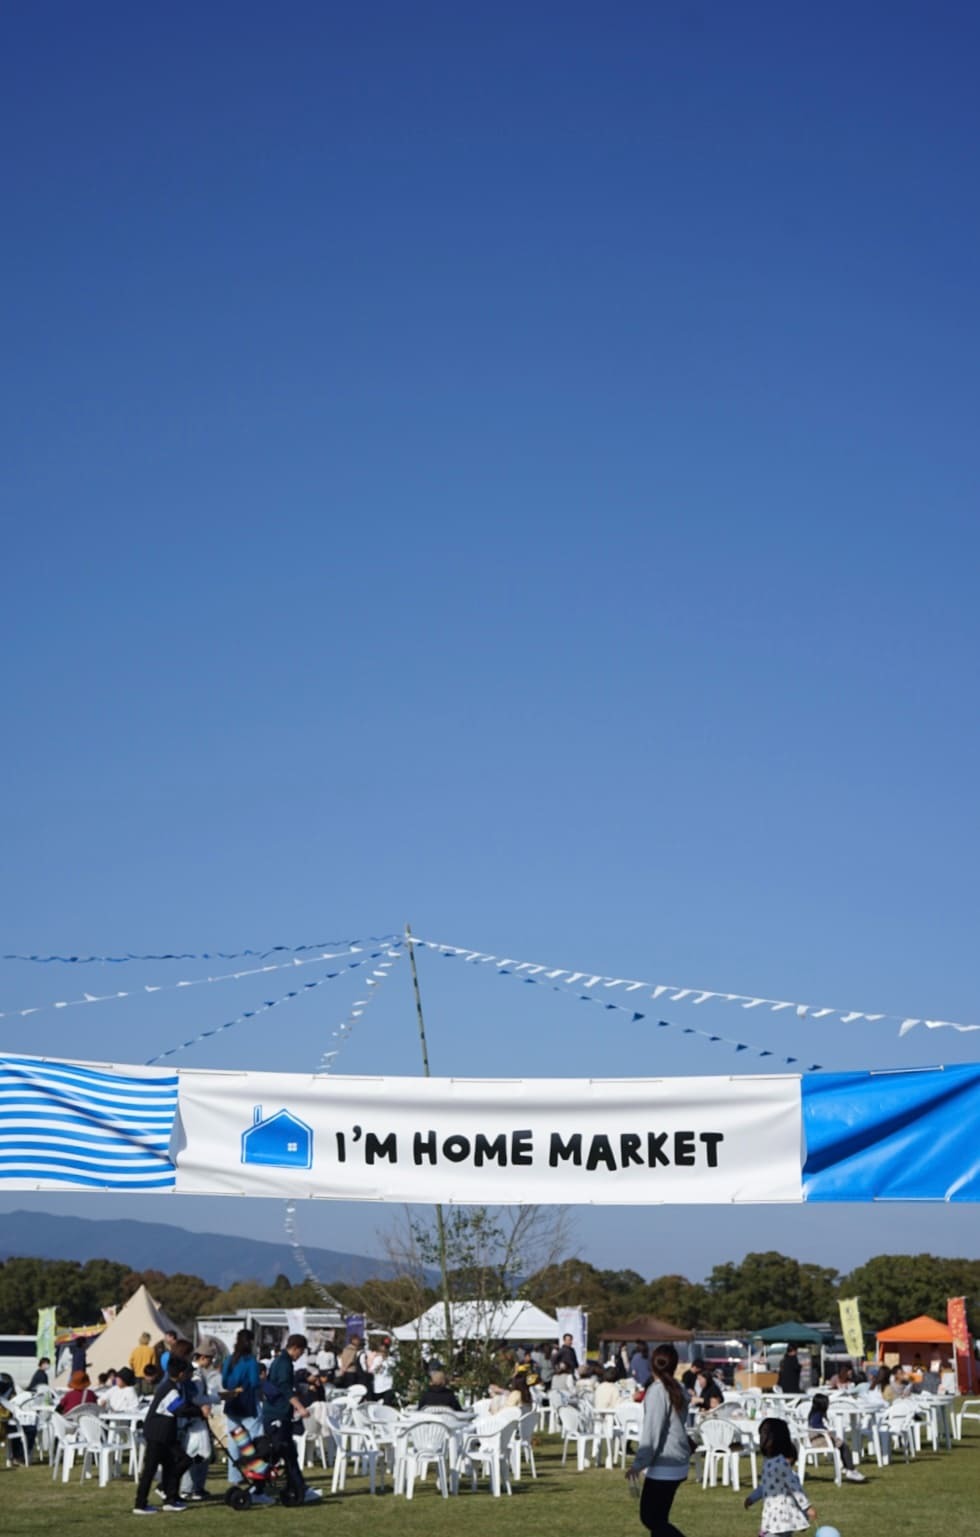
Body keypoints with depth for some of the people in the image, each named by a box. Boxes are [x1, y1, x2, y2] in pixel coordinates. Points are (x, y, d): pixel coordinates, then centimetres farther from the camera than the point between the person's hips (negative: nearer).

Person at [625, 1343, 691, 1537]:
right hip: (677, 1464, 9)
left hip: (664, 1466, -9)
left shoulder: (658, 1390, -14)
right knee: (657, 1517, 14)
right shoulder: (676, 1389, 10)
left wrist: (639, 1463, -13)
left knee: (651, 1517, -3)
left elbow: (652, 1430, -17)